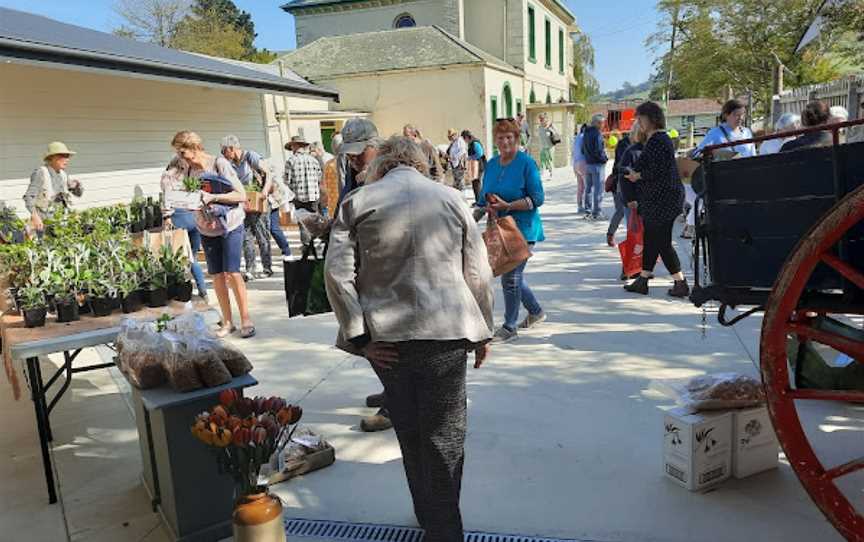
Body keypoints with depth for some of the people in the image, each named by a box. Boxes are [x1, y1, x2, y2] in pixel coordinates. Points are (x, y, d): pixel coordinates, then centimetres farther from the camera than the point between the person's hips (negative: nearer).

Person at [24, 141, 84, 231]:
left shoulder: (62, 174, 6)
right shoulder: (41, 173, -14)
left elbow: (78, 193, 15)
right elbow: (29, 196, -21)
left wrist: (76, 184, -8)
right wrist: (35, 217, -34)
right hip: (42, 221, -6)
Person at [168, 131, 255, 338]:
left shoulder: (219, 164, -13)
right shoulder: (187, 170, 3)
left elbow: (241, 195, -15)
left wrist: (212, 197, -23)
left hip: (230, 226, -5)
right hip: (206, 228, 5)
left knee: (232, 273, -10)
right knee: (217, 275, 4)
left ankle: (246, 320, 1)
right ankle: (227, 322, 13)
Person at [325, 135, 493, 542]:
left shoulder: (356, 203, 4)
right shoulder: (450, 198, 6)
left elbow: (336, 272, -6)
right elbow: (478, 273, 4)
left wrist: (359, 336, -4)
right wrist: (483, 332, 12)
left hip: (387, 337, 1)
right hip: (446, 332, -1)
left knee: (409, 431, 18)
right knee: (445, 436, 9)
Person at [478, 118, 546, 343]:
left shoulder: (526, 162, -10)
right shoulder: (491, 164, 9)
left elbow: (537, 198, -13)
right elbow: (484, 197, 14)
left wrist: (508, 206, -22)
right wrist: (487, 206, -9)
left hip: (522, 228, -7)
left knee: (511, 276, -6)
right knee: (513, 274, 17)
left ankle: (509, 327, 7)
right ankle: (536, 311, 38)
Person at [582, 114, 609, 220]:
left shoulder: (586, 133, 9)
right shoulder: (597, 134, -17)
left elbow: (583, 150, 14)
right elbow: (599, 151, -21)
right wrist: (605, 159, -7)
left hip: (588, 164, 8)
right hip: (597, 164, -8)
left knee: (588, 188, 16)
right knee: (598, 189, -2)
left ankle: (588, 209, 23)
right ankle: (596, 212, 0)